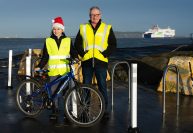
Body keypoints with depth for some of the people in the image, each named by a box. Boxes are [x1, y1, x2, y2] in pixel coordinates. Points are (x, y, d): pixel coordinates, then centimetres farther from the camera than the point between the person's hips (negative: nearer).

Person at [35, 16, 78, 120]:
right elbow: (45, 57, 8)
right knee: (53, 92, 1)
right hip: (53, 71, 0)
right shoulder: (48, 41, 8)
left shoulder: (68, 40, 8)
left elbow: (73, 52, 6)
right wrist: (39, 67, -2)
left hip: (65, 70, 0)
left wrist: (76, 58, -15)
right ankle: (54, 111, 11)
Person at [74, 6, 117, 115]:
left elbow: (113, 44, 5)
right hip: (86, 61, 2)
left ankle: (104, 108, 8)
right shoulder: (83, 28, 10)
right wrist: (82, 53, -2)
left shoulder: (107, 28, 6)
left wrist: (105, 54, -6)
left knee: (102, 86, 0)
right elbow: (77, 43, 13)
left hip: (101, 61, -2)